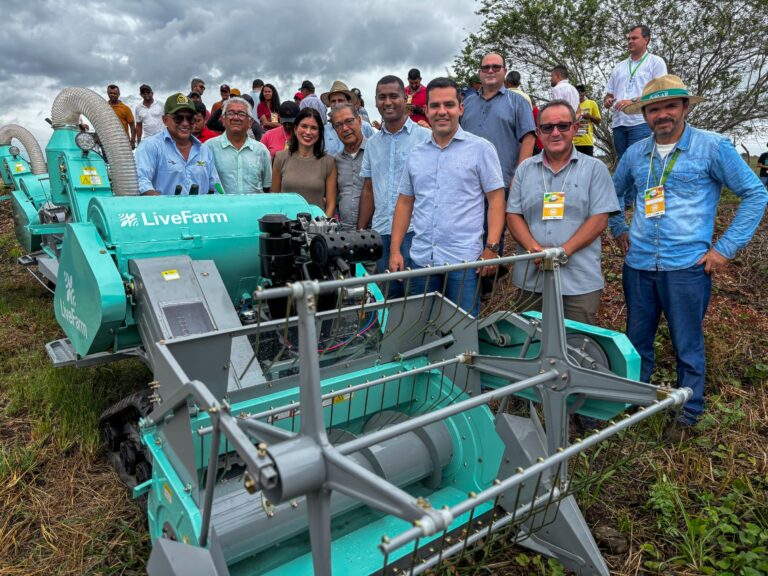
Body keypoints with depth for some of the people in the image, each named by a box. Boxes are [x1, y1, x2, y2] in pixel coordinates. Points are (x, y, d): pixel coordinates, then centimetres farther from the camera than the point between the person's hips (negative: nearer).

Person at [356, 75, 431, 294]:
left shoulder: (425, 137, -3)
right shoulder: (372, 143, 13)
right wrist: (360, 232, 13)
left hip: (414, 230, -5)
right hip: (380, 233, 5)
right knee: (387, 296, 12)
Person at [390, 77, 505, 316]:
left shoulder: (480, 148, 0)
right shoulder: (416, 154, 13)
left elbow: (496, 200, -3)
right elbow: (405, 202, 16)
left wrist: (491, 248, -13)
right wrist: (395, 250, 8)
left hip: (464, 260, -4)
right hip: (421, 259, 4)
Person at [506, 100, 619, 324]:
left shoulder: (595, 169, 3)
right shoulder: (525, 169, 10)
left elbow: (599, 219, -5)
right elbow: (513, 215, 5)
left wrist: (563, 251, -17)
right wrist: (535, 250, -12)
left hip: (580, 282, -2)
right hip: (531, 279, 3)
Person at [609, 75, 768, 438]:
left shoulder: (712, 147, -5)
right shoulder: (635, 154, 7)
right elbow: (614, 194, 25)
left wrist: (726, 248, -7)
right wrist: (619, 231, 13)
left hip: (687, 268, -4)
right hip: (638, 265, 4)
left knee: (687, 346, 8)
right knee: (636, 340, 15)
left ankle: (689, 414, 28)